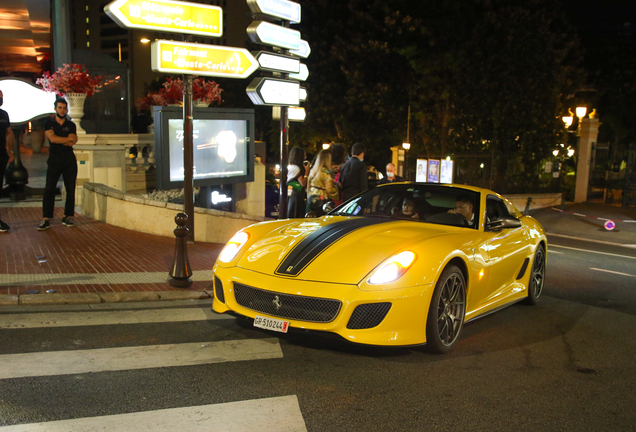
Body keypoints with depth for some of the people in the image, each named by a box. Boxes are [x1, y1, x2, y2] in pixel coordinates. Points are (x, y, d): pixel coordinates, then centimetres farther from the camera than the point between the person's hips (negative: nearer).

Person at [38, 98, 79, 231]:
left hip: (69, 159, 2)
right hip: (54, 159, -2)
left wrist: (58, 141, -9)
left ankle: (67, 217, 11)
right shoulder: (49, 123, 8)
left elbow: (71, 143, -4)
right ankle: (46, 220, -7)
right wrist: (69, 139, -4)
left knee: (70, 188, 1)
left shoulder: (71, 125, 11)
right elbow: (52, 138, -9)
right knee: (49, 189, -7)